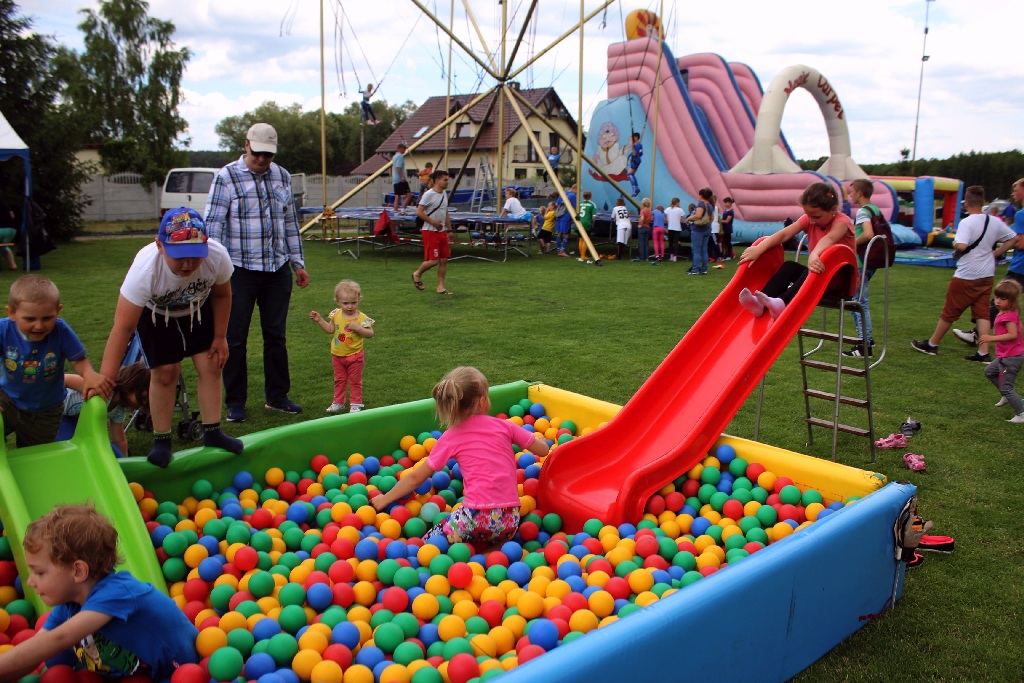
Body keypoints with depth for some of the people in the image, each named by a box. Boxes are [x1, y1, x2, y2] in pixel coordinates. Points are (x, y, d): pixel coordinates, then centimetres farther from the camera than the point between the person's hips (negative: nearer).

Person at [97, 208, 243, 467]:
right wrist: (104, 380, -41)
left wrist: (220, 337, -7)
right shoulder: (144, 269, -42)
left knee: (211, 366, -4)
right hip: (155, 313, -2)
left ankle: (212, 433, 10)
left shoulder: (218, 256, -35)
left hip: (199, 309, 2)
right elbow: (122, 328, -40)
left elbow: (222, 295, -11)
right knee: (164, 372, -8)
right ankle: (161, 440, 9)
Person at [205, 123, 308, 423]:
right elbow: (213, 224, -8)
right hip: (241, 271, -4)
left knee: (276, 335, 10)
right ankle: (235, 402, 16)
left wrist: (298, 263, 15)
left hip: (278, 270, 4)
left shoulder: (282, 177, 9)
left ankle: (277, 396, 22)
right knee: (236, 338, 3)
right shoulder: (227, 177, -5)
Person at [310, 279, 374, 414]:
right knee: (339, 380, 18)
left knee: (355, 381, 10)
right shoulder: (335, 314, -5)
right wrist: (319, 320, -2)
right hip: (337, 355, 4)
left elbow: (370, 333, -18)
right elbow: (330, 329, 7)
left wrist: (358, 328, -32)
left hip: (354, 356, -4)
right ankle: (338, 402, 29)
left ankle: (355, 403, 21)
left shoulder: (362, 318, -18)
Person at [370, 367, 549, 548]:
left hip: (477, 516, -3)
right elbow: (543, 449, 15)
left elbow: (416, 477, 11)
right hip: (511, 521, 3)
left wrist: (384, 499, 24)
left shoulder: (451, 437, 5)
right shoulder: (504, 426, 8)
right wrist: (538, 438, 38)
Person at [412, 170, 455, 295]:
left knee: (444, 259, 4)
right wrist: (433, 222, -17)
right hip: (430, 232, -8)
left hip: (442, 231, 8)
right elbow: (419, 212, -16)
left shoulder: (444, 194, 13)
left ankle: (440, 287, 10)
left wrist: (449, 229, 17)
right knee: (433, 260, -8)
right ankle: (417, 274, 18)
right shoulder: (428, 195, -12)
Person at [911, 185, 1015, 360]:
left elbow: (961, 246, -29)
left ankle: (932, 344, 19)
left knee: (949, 312, 6)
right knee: (982, 313, 7)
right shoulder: (995, 222, 4)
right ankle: (983, 353, 2)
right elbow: (1014, 238, 13)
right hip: (987, 275, 6)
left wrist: (954, 244, -8)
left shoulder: (967, 223, -17)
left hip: (966, 276, -6)